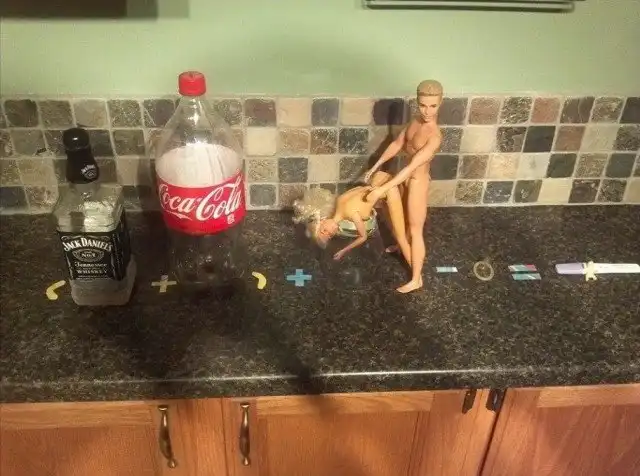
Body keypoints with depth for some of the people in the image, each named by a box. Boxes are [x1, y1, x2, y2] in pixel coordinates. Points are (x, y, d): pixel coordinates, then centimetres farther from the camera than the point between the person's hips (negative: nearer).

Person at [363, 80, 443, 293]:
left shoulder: (434, 136, -33)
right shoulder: (416, 120, -8)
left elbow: (411, 168, -34)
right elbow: (397, 143, 6)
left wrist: (382, 189, -32)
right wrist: (375, 167, 9)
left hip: (417, 181, -8)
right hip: (408, 177, 8)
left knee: (416, 231, 4)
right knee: (408, 219, 32)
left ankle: (416, 279, 19)